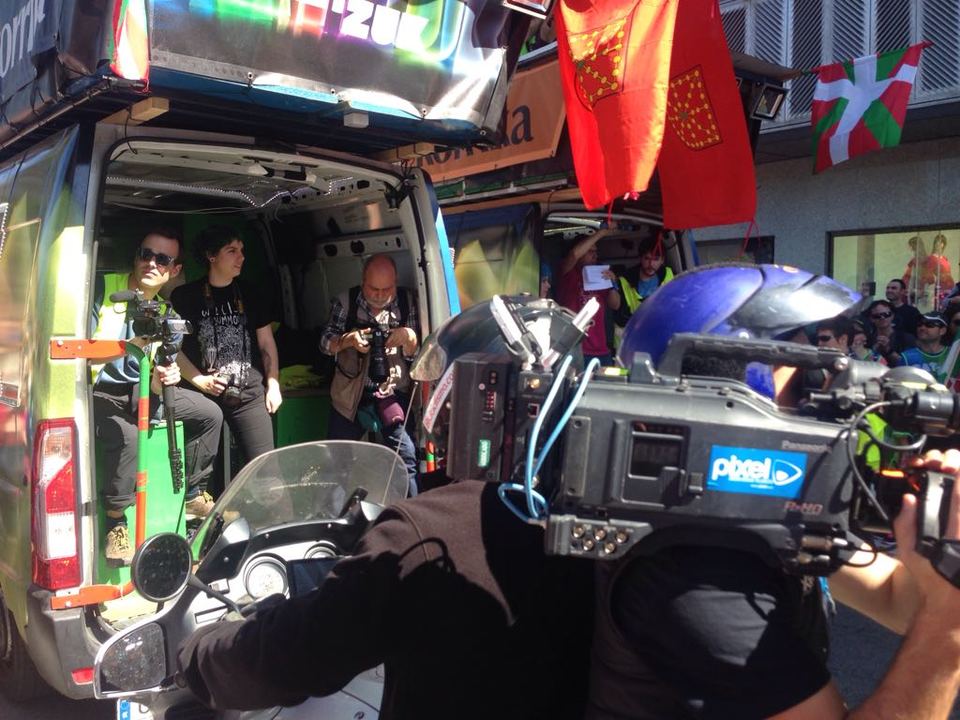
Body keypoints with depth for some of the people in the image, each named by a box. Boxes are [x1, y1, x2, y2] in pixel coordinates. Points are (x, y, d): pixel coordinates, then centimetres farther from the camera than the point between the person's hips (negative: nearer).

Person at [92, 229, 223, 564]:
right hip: (97, 391, -7)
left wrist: (161, 380, -22)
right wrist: (132, 344, -34)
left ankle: (193, 495, 20)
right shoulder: (103, 287, -14)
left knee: (210, 414, 3)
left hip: (137, 389, 7)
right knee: (127, 437, -36)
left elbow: (155, 379, 3)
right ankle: (116, 523, -14)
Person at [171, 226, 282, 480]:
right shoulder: (185, 297, 3)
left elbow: (267, 344, 12)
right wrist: (199, 380, -10)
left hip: (250, 395, 2)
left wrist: (273, 385, 4)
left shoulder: (249, 295, 11)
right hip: (204, 396, -1)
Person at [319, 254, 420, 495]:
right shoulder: (345, 301, -4)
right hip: (350, 394, 1)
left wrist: (409, 337, -23)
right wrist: (348, 339, -22)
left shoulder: (407, 302, -3)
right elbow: (325, 344, -2)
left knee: (405, 457, -13)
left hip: (392, 392, -1)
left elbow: (415, 354, -1)